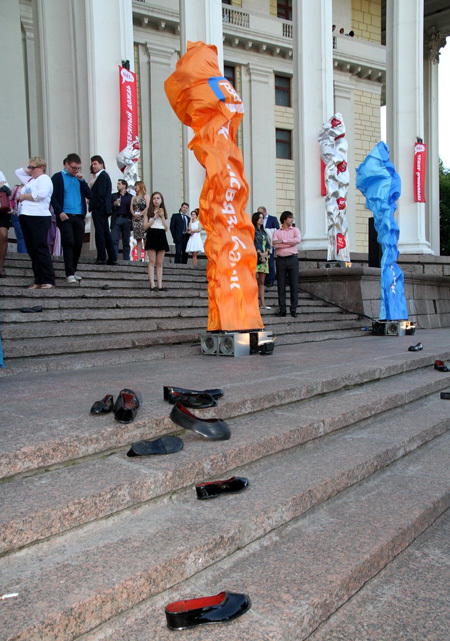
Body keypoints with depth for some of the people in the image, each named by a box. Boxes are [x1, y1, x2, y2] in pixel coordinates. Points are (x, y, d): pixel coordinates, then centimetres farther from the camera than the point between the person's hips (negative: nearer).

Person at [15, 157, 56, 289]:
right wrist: (30, 171, 23)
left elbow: (41, 194, -19)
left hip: (39, 217, -9)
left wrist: (24, 196, -6)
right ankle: (38, 281, 8)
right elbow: (18, 171, 39)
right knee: (32, 251, 5)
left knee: (41, 249, -12)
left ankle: (48, 281, -9)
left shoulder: (44, 179, -2)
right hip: (26, 217, 9)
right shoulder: (30, 179, 23)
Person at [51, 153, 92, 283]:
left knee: (78, 245, 4)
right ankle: (69, 273, -8)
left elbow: (89, 195, 8)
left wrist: (82, 180, -2)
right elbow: (53, 196, -4)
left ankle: (73, 271, 17)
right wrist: (60, 212, -15)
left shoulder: (79, 178, 17)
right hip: (65, 216, -5)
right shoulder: (58, 177, 3)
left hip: (79, 216, 5)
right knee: (69, 243, -10)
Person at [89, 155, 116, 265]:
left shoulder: (102, 176, -11)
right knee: (106, 234, 10)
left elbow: (100, 194, -18)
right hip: (104, 209, 10)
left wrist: (93, 204, -11)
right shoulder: (104, 175, 19)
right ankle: (112, 258, 12)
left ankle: (101, 257, -8)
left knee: (99, 233, -8)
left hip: (99, 208, -10)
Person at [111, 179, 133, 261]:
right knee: (114, 240, -8)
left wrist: (130, 218, -5)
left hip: (126, 220, -1)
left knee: (126, 242, 3)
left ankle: (126, 259, 8)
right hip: (116, 220, 1)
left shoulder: (130, 197, 10)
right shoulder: (113, 196, 15)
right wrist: (114, 204, -7)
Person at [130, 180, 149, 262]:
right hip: (135, 219, 5)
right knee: (138, 239, 1)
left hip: (144, 218, -5)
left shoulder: (146, 196, 6)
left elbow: (148, 207, -7)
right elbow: (131, 208, 11)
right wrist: (134, 214, -8)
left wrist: (140, 214, -14)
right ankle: (138, 258, -1)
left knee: (145, 238, -11)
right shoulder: (133, 198, 21)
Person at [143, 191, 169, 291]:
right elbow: (145, 226, -4)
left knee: (159, 263, 2)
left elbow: (166, 228, 9)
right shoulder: (148, 211, 6)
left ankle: (160, 285, 0)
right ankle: (152, 285, -12)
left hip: (161, 236, 3)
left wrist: (162, 217, -1)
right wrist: (155, 217, -7)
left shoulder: (163, 212, 16)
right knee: (152, 262, -8)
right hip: (152, 235, -3)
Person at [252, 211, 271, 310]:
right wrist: (260, 255, -13)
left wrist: (266, 253, -4)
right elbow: (253, 244, -10)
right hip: (255, 257, -7)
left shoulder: (263, 231, 20)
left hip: (264, 258, 7)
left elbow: (268, 244, 15)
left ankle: (263, 303, 6)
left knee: (261, 281, 6)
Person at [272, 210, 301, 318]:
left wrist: (282, 241, -10)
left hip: (292, 259, 0)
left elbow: (298, 239, -11)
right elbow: (275, 244, -7)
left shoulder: (295, 230, 11)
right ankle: (282, 310, 6)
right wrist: (290, 243, -8)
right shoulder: (276, 232, 10)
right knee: (281, 286, 1)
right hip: (281, 259, 0)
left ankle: (293, 310, 3)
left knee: (294, 285, -2)